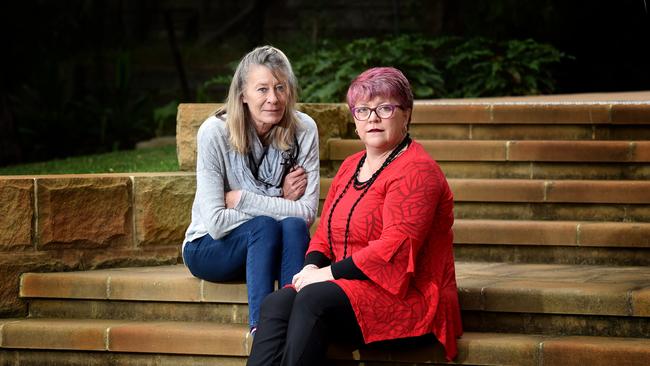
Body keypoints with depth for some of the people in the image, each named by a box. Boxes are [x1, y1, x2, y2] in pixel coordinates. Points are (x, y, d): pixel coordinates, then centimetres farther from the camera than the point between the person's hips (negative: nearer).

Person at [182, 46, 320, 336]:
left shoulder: (303, 129, -11)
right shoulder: (215, 132, -18)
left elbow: (307, 212, -15)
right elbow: (216, 222, -22)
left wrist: (242, 199, -18)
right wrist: (281, 203, -18)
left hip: (273, 246, 2)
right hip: (210, 247, -2)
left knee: (294, 227, -30)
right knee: (265, 226, -32)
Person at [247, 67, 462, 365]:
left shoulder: (415, 172, -9)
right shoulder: (350, 167, 19)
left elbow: (396, 247, -19)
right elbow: (324, 235, 21)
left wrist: (329, 273, -17)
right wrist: (313, 266, -3)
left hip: (407, 299, -7)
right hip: (351, 290, 7)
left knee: (313, 299, -32)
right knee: (276, 304, -20)